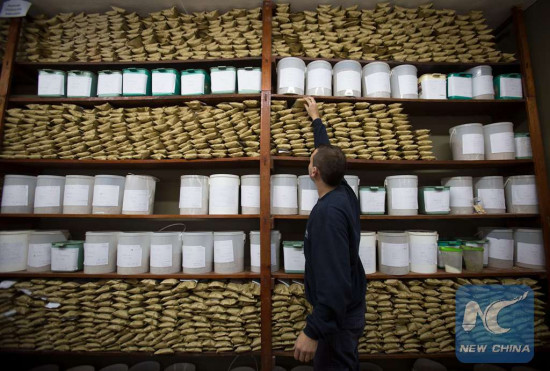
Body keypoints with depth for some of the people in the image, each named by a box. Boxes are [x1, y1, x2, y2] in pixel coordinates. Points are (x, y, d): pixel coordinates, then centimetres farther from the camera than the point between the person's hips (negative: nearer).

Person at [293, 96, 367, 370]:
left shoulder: (328, 211, -30)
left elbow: (334, 278, -33)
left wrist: (312, 331, -29)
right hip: (350, 308, 9)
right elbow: (327, 152, 12)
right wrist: (315, 118, 25)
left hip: (337, 317, -9)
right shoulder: (344, 192, -4)